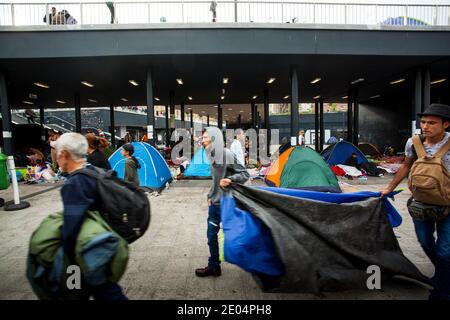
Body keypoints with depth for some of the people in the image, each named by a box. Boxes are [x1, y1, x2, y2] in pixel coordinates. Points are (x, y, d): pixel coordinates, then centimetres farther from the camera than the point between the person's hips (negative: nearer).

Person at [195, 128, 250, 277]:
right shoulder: (212, 155, 9)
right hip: (214, 203, 8)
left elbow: (244, 174, -16)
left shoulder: (226, 154, -17)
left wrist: (229, 179, -31)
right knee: (211, 235, 13)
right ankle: (213, 266, 29)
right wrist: (211, 196, 17)